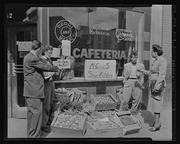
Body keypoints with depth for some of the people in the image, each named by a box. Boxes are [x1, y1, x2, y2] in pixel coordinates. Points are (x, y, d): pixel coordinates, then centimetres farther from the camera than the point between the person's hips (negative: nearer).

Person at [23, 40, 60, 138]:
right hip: (34, 90, -11)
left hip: (29, 90, 11)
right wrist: (57, 69, 3)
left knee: (31, 110, 17)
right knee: (37, 111, -4)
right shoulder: (33, 58, -19)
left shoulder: (28, 57, 13)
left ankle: (30, 133, 29)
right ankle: (34, 135, 3)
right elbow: (46, 67, -13)